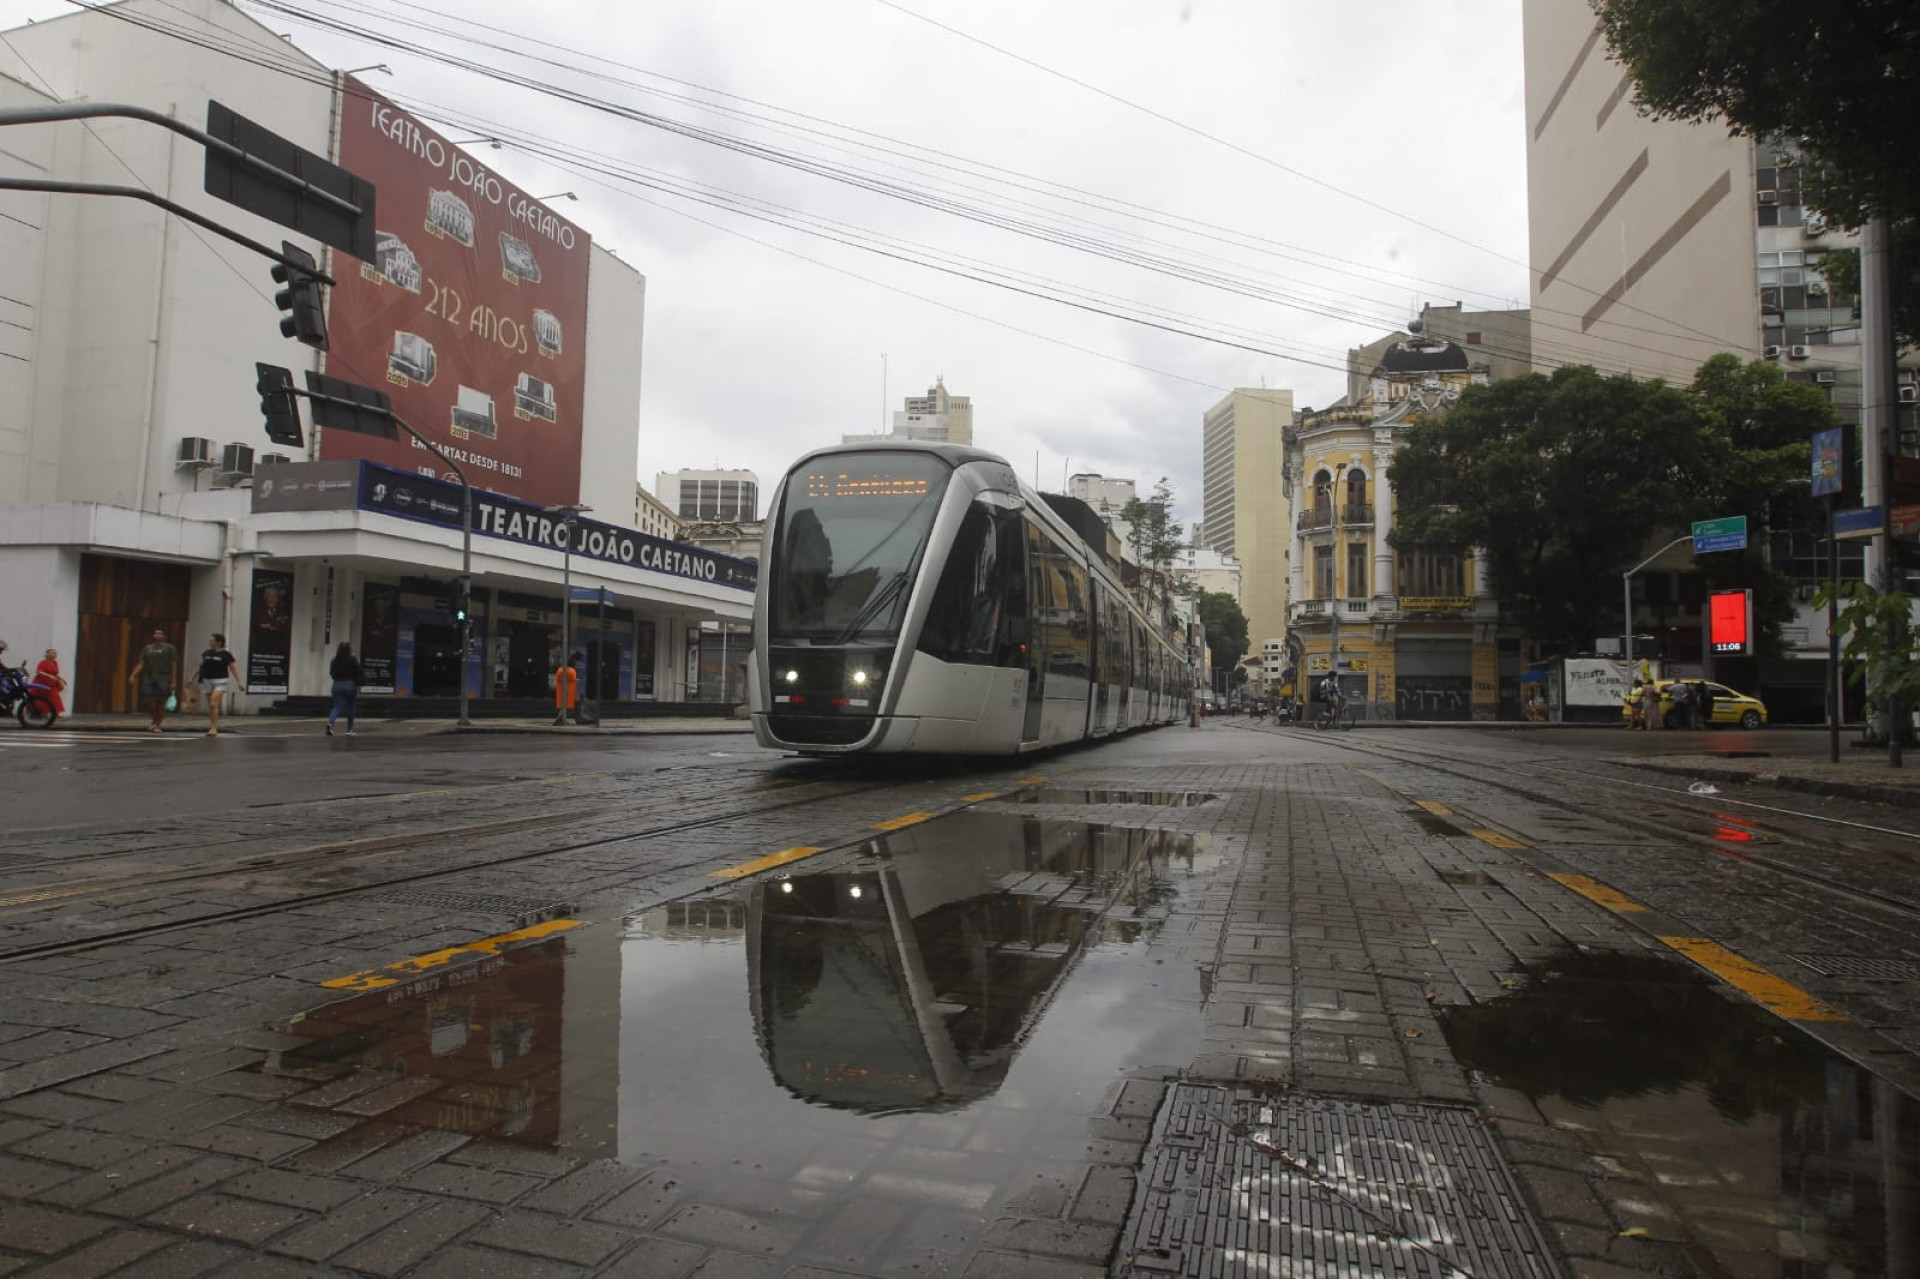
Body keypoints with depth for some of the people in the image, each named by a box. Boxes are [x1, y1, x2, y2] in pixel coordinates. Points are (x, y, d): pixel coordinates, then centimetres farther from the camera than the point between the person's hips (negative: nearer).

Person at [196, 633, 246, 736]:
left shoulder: (226, 654, -4)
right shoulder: (206, 653, 8)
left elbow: (233, 669, -2)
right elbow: (201, 666, 19)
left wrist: (239, 682, -7)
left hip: (220, 681, -5)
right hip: (207, 681, 5)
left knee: (214, 704, -17)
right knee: (210, 707, 8)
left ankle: (214, 729, -17)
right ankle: (212, 728, 16)